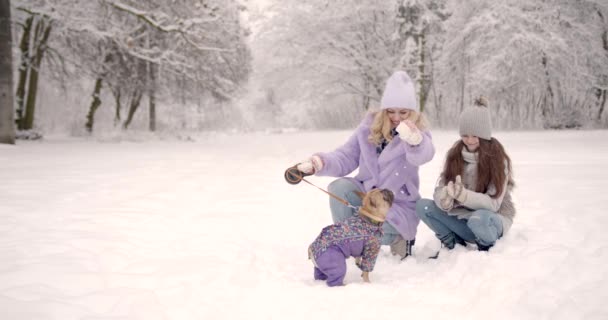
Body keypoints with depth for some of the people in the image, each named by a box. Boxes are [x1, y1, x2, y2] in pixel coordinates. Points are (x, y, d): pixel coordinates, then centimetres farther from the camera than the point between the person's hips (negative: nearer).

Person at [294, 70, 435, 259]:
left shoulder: (418, 131, -14)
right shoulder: (370, 125, -3)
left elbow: (423, 155, -38)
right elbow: (346, 157, -2)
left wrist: (415, 141, -65)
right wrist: (320, 163, -25)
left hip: (398, 204, -4)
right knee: (339, 187, -26)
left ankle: (397, 238, 4)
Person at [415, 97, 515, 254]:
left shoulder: (497, 158, -16)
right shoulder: (455, 154, -5)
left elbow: (493, 203, -22)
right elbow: (439, 189, -10)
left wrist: (463, 195, -39)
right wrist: (445, 200, -35)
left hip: (493, 218, -4)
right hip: (461, 216, 4)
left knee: (478, 218, -39)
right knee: (422, 206, -17)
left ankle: (488, 247, -5)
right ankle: (453, 243, -1)